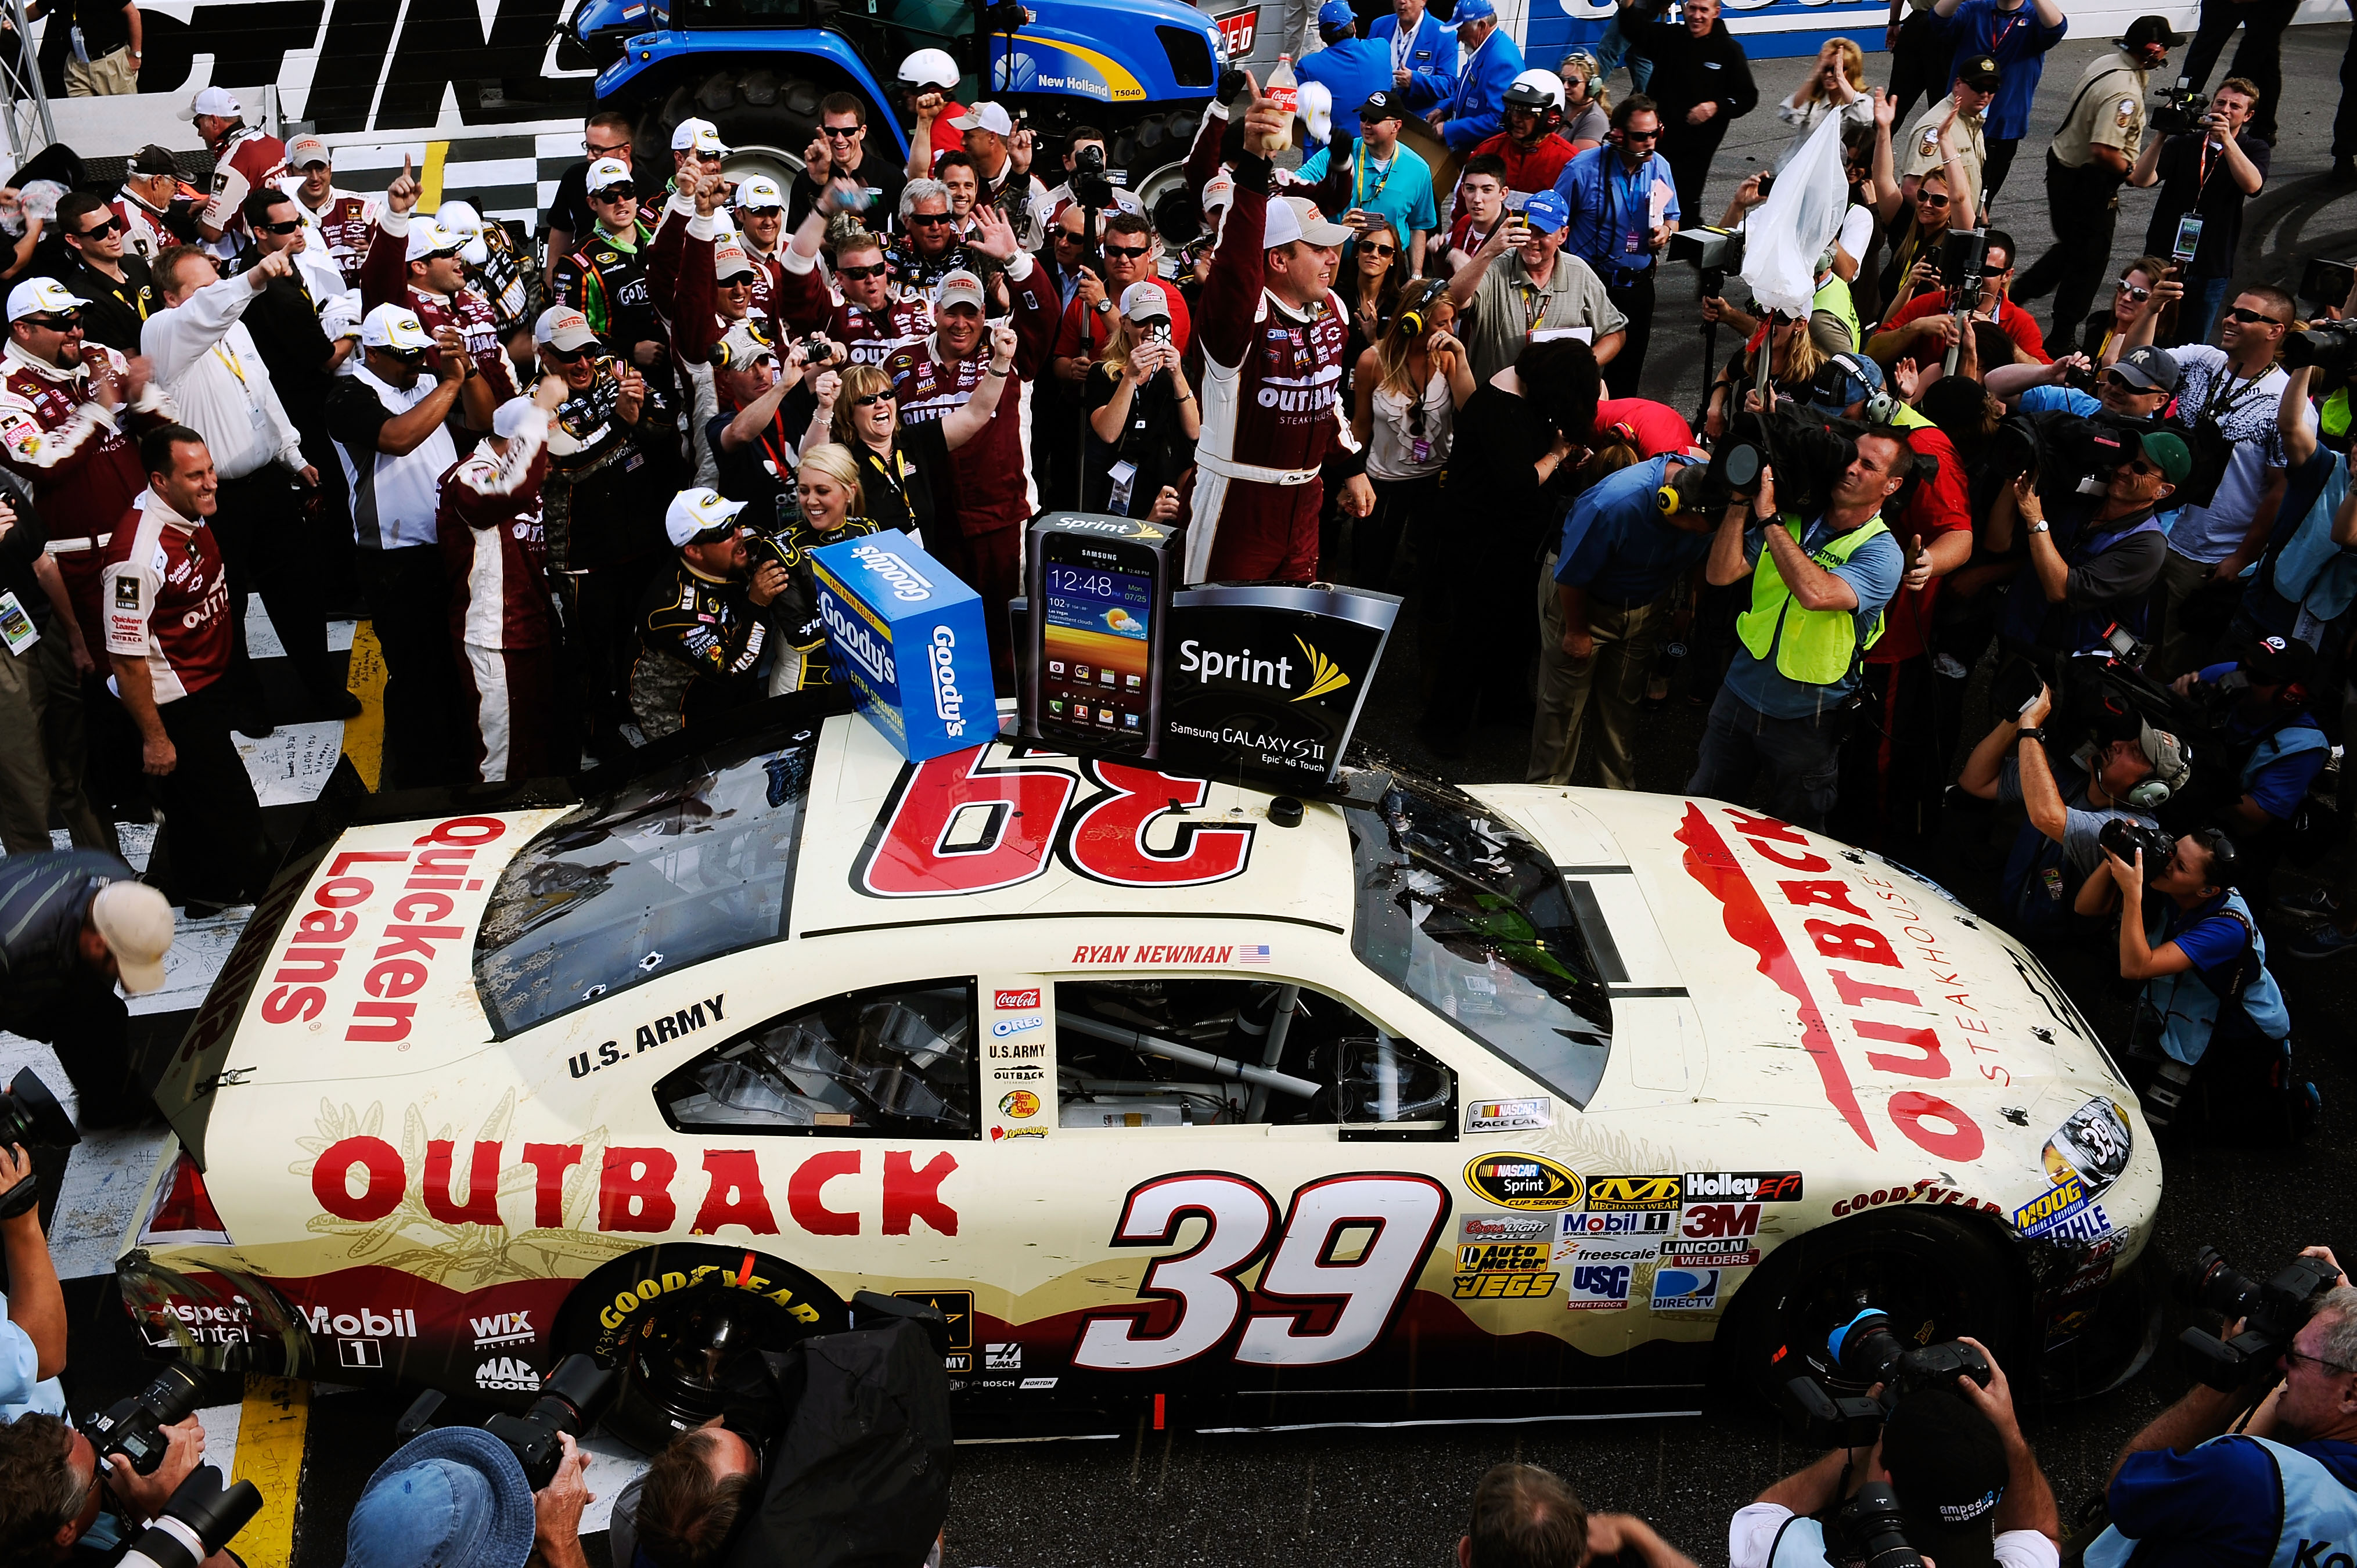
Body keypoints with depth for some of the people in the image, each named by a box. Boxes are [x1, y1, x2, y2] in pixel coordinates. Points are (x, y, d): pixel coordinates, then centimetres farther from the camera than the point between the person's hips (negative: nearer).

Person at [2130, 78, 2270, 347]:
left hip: (2211, 269, -1)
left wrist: (2227, 140, -28)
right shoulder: (2184, 144, 4)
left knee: (2190, 349, 5)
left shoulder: (2255, 150, 3)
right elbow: (2141, 179, -10)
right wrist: (2161, 137, -23)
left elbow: (2252, 185, -20)